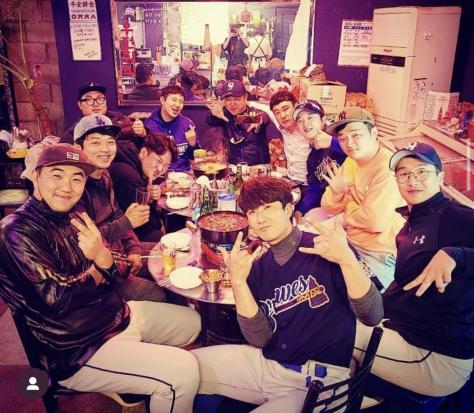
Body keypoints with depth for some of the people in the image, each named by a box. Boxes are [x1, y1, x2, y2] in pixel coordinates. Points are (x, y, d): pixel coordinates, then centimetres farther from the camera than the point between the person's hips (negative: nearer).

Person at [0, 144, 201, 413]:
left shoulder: (73, 218, 5)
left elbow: (114, 279, 1)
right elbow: (56, 301, -22)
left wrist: (104, 257, -22)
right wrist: (98, 264, -12)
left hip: (120, 315, 9)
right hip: (79, 352, -9)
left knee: (191, 321, 20)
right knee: (183, 371, -20)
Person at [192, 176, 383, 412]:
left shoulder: (327, 249, -10)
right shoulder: (257, 267, 4)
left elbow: (372, 317, -19)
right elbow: (259, 339, -5)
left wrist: (347, 259, -35)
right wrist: (238, 281, -17)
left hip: (316, 382, -5)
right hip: (264, 364, 5)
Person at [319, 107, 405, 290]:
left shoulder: (388, 167, -21)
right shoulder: (351, 161, 5)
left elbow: (375, 221, -28)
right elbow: (330, 209, 7)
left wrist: (346, 213, -8)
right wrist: (336, 192, -16)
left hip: (380, 255, -8)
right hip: (350, 240, 8)